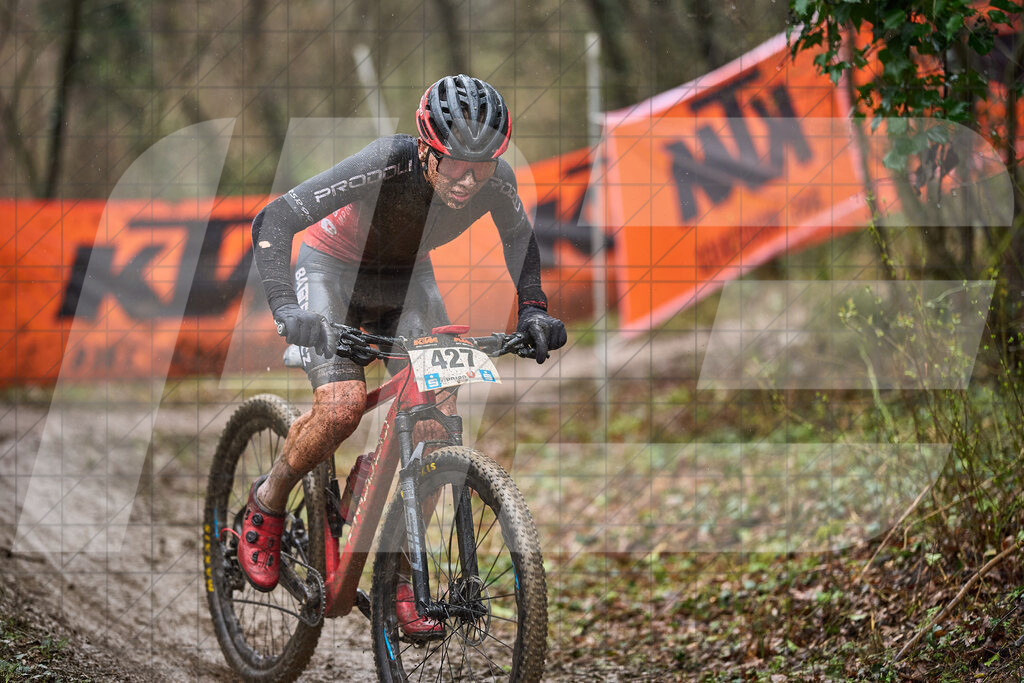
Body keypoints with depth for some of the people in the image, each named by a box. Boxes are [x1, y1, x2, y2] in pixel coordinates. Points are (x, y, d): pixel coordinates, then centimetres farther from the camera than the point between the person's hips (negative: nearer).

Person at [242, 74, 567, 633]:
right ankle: (268, 503, 2)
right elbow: (273, 222, -35)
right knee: (343, 405, -27)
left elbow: (518, 237, 1)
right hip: (333, 268, -4)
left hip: (406, 280, 4)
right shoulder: (386, 165, -37)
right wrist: (286, 309, -48)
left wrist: (532, 310, -12)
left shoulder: (496, 182, -25)